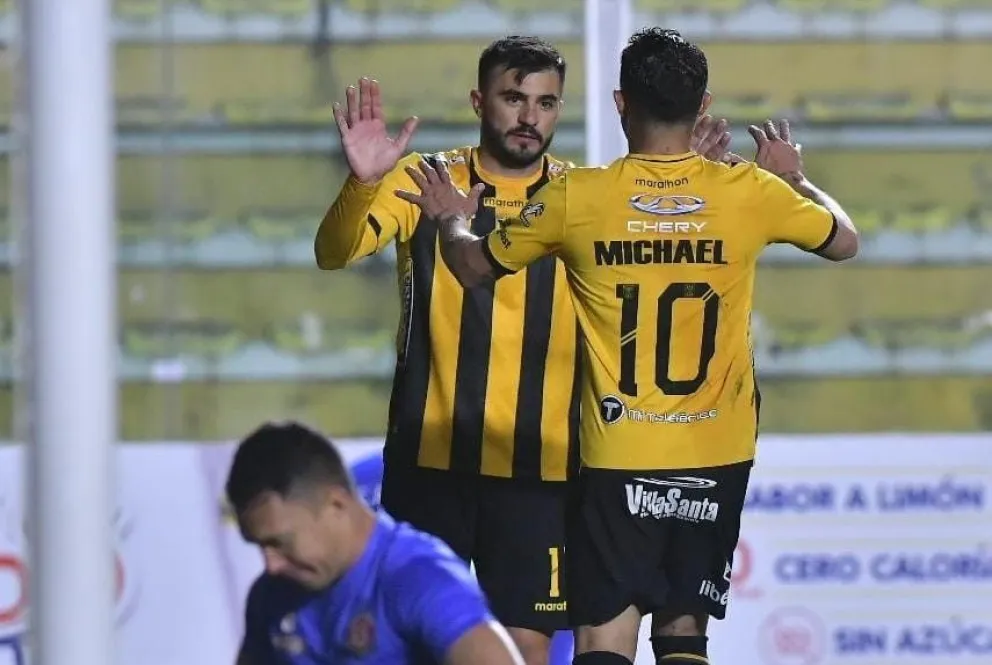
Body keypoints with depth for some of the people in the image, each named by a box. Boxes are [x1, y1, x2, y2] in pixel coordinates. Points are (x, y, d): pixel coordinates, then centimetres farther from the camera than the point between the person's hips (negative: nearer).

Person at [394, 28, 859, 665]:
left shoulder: (575, 197, -9)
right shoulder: (751, 192, -6)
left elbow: (475, 266, 7)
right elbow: (844, 241, 14)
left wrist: (453, 218, 30)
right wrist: (794, 177, 32)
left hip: (619, 456, -2)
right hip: (719, 454, 2)